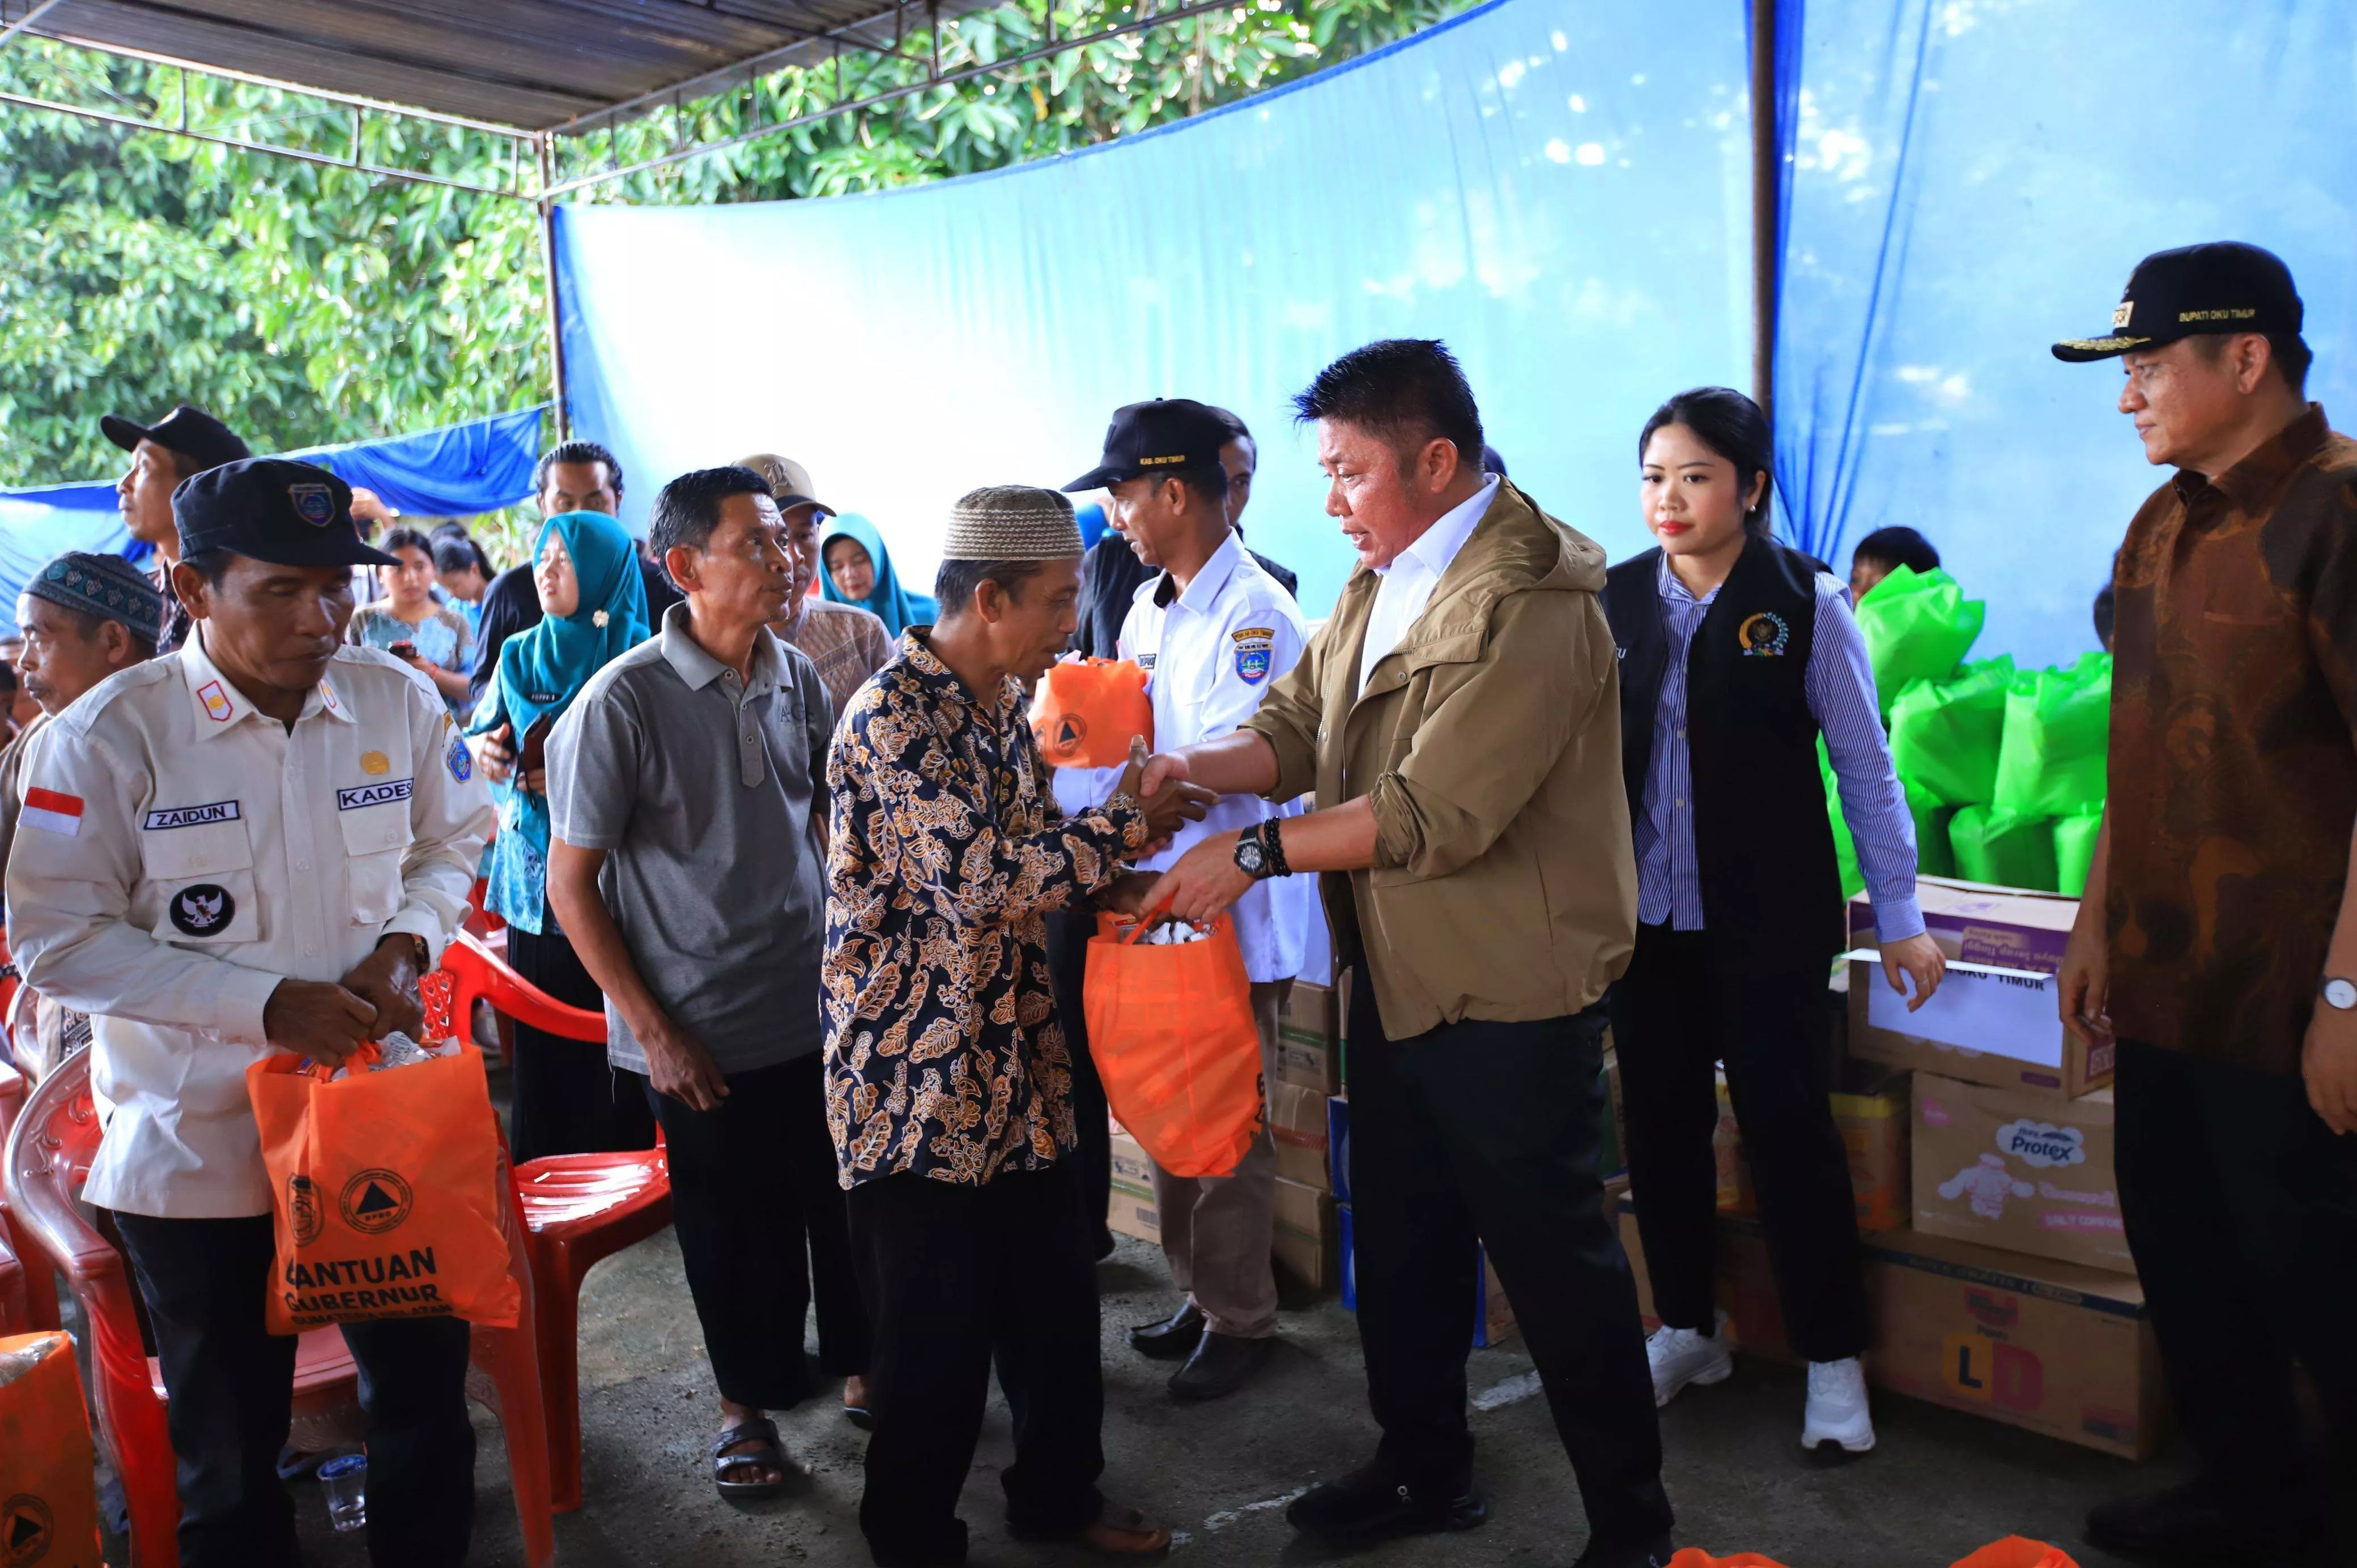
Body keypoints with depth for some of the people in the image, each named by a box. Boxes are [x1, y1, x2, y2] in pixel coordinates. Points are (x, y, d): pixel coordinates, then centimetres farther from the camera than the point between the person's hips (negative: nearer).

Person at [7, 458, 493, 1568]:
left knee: (426, 1392, 16)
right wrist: (265, 1004, -20)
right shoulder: (108, 737, -14)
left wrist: (408, 942, -9)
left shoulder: (397, 701, -4)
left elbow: (452, 845, 11)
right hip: (198, 1144, -2)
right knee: (229, 1445, 16)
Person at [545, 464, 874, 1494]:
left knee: (848, 1206, 14)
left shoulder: (798, 678, 0)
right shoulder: (620, 703, -15)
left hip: (819, 1013, 4)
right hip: (703, 1039, -4)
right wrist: (654, 1032, -12)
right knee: (735, 1233, 12)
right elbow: (571, 884, -10)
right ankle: (750, 1402, 35)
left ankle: (860, 1366, 38)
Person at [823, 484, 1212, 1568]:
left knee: (1056, 1301, 19)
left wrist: (1114, 873, -1)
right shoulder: (895, 717, -20)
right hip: (917, 1078, -8)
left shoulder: (1000, 704, 10)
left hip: (1013, 1061, 8)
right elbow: (988, 879, -25)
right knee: (938, 1337, 6)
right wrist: (1129, 820, -15)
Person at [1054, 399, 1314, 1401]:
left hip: (1230, 911, -8)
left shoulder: (1254, 616, -18)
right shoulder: (1149, 608, 10)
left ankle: (1240, 1320, 23)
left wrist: (1061, 783, -25)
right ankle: (1198, 1296, 35)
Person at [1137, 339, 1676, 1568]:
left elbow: (1438, 811, -26)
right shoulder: (1376, 582, 10)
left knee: (1553, 1260, 6)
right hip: (1393, 979, 9)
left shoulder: (1527, 601, -21)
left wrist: (1258, 850, -22)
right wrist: (1203, 766, -12)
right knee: (1397, 1242, 20)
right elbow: (1298, 723, 8)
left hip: (1507, 997, -9)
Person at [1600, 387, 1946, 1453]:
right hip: (1642, 913, 4)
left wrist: (1898, 916, -3)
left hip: (1768, 920, -3)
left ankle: (1832, 1357, 18)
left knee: (1788, 1124, 1)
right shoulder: (1617, 599, 3)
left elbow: (1864, 766, -2)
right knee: (1660, 1122, 11)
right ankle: (1688, 1329, 29)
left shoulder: (1805, 604, -6)